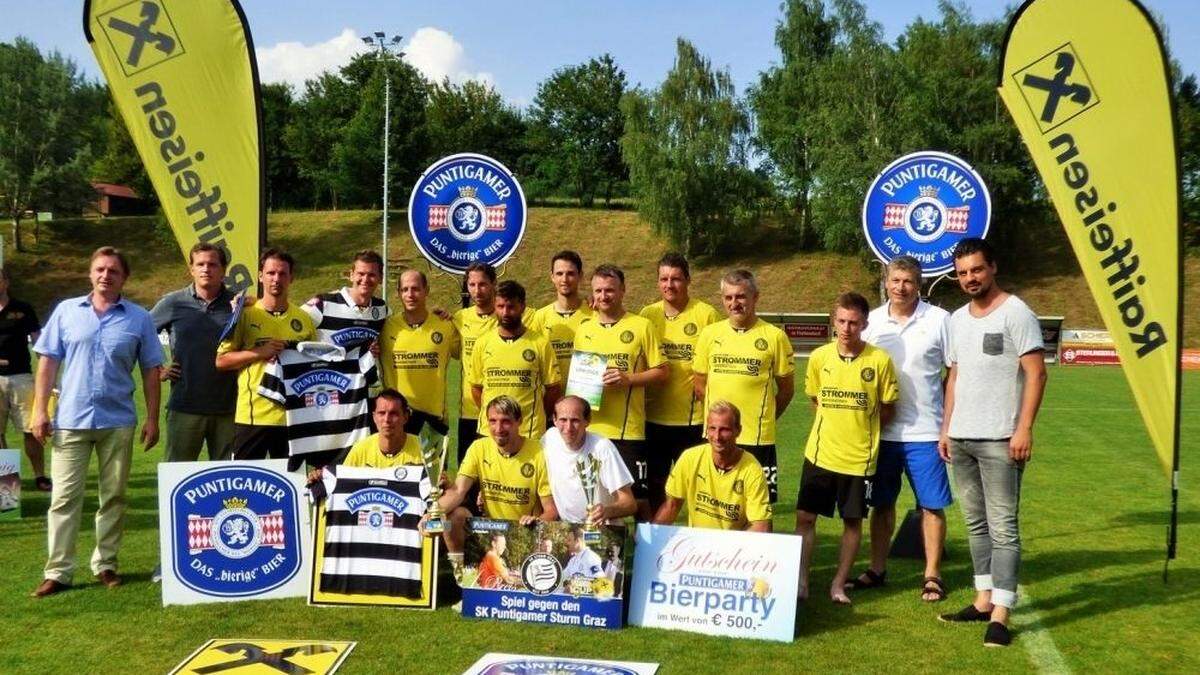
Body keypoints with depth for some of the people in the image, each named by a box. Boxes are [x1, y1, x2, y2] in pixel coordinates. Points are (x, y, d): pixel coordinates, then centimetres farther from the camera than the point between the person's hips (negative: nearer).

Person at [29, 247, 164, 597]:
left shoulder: (139, 318, 3)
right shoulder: (66, 310, 5)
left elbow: (151, 371, 4)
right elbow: (48, 362, 4)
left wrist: (152, 419, -1)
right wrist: (40, 409, -3)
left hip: (118, 421, 0)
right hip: (71, 420, 0)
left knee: (113, 496, 8)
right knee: (65, 497, 2)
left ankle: (105, 564, 19)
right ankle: (58, 571, 7)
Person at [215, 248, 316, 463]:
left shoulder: (304, 319, 9)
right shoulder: (245, 315, 3)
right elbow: (221, 361, -2)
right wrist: (259, 352, -13)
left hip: (292, 416, 2)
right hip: (251, 415, -2)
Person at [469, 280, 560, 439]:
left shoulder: (540, 343, -4)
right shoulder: (482, 343, 4)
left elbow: (553, 388, 0)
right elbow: (476, 387, 11)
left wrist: (535, 415, 0)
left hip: (529, 432, -2)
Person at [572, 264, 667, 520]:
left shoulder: (641, 326, -1)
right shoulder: (583, 330, 13)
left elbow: (661, 372, -1)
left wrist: (628, 378, -15)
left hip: (628, 429, -4)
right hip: (589, 429, 4)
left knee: (637, 496, 0)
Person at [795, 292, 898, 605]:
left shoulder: (880, 360, -9)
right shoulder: (819, 357, -2)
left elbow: (888, 409, 1)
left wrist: (862, 430, 0)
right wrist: (836, 425, 6)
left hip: (859, 458, -1)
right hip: (820, 453, 2)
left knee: (853, 521, 8)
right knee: (805, 516, 1)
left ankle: (839, 584, 22)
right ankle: (801, 580, 12)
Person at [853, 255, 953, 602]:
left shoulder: (938, 320, -4)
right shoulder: (872, 321, 4)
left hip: (925, 431, -3)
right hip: (881, 431, 3)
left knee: (931, 505, 3)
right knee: (881, 503, 13)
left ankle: (932, 575, 15)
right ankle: (877, 569, 26)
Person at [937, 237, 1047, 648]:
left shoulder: (1016, 313, -7)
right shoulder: (957, 319, 14)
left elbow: (1036, 373, -12)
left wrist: (1024, 428, -18)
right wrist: (946, 428, 14)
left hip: (999, 440, -7)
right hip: (960, 438, 8)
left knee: (1002, 526, -6)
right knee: (975, 523, 13)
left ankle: (1000, 615, -4)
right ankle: (983, 601, 22)